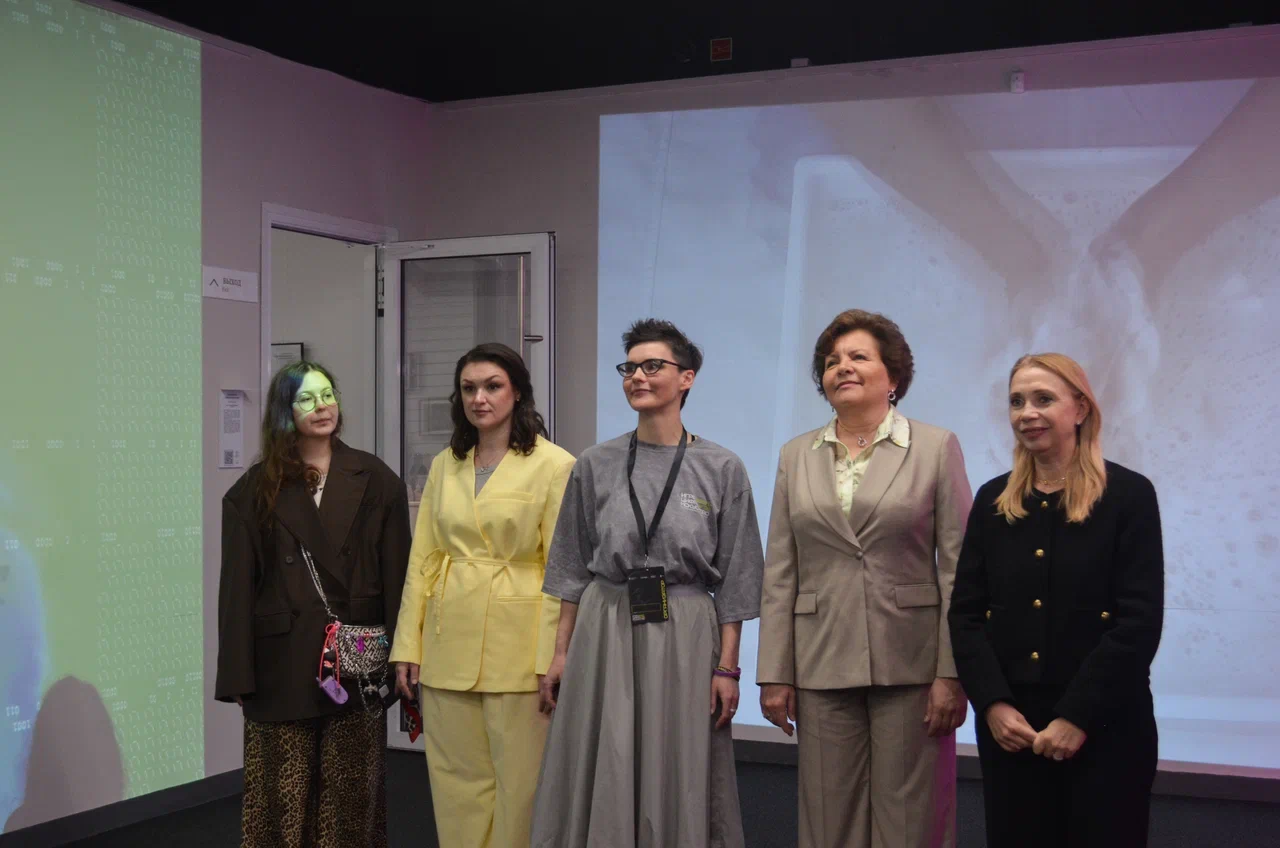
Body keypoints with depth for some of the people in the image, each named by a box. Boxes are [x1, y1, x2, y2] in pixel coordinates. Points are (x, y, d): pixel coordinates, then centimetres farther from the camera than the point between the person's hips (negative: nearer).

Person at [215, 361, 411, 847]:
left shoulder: (375, 481, 5)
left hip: (356, 662, 1)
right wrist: (238, 675, -4)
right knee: (285, 793, 4)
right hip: (283, 663, 0)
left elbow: (397, 575, 2)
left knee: (350, 792, 7)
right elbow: (237, 588, 1)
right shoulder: (254, 491, 4)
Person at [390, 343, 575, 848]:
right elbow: (422, 560, 9)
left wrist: (554, 661, -13)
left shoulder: (552, 465, -7)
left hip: (516, 647, -4)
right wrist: (408, 647, 4)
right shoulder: (443, 466, 9)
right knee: (456, 779, 10)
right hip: (448, 644, 5)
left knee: (519, 782, 3)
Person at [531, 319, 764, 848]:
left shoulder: (722, 470, -1)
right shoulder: (595, 466, 4)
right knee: (601, 782, 5)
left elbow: (734, 579, 0)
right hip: (604, 631, 2)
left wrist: (727, 666, -4)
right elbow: (573, 568, 9)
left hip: (685, 637, -1)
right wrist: (561, 652, 5)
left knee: (678, 782, 4)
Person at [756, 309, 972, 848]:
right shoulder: (797, 456, 10)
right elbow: (779, 574, 8)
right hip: (823, 664, 3)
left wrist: (952, 672, -10)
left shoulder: (936, 448, 1)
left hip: (909, 663, -2)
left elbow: (958, 568, -3)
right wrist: (774, 673, 2)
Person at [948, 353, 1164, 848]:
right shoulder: (993, 501, 8)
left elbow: (1139, 621, -9)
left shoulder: (1128, 494, -3)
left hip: (1104, 727, -3)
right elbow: (965, 613, 6)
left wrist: (1078, 716, -14)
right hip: (1008, 726, 3)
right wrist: (992, 703, -8)